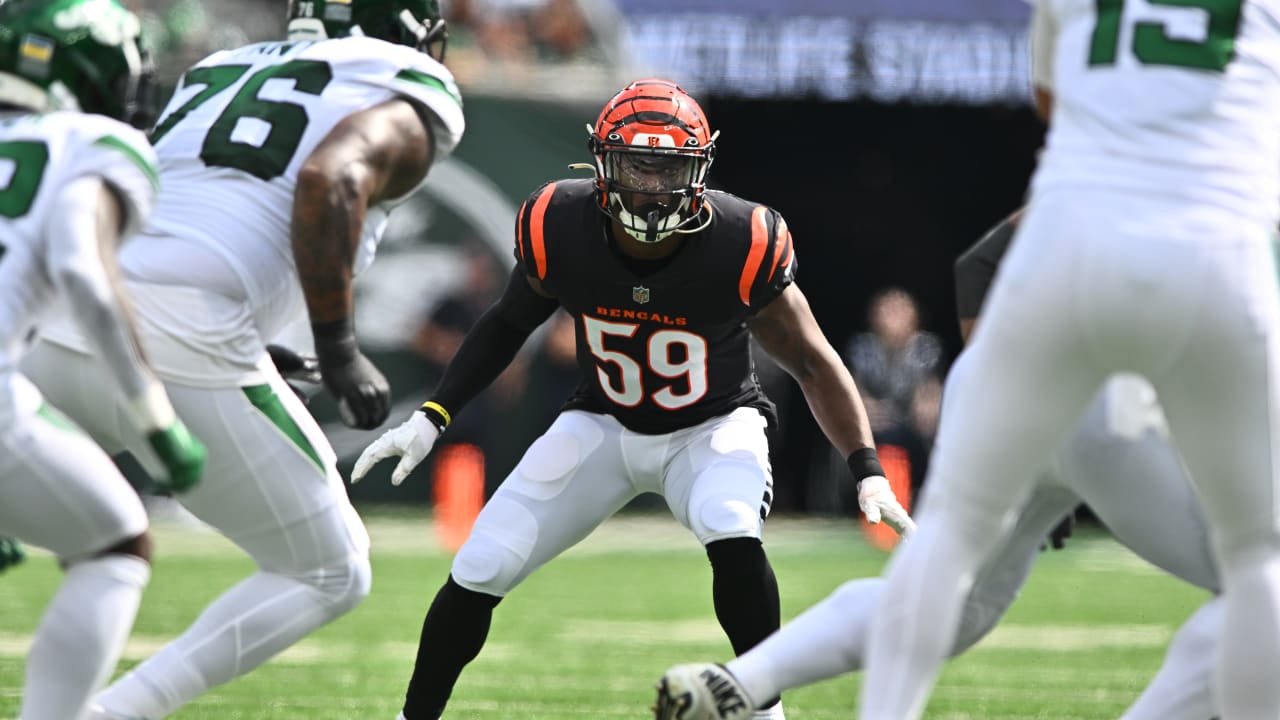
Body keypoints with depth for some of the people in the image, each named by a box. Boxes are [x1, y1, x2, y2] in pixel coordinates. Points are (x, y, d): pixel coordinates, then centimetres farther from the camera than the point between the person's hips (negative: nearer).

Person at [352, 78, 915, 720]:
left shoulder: (740, 246, -26)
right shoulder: (560, 229, -20)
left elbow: (811, 361, -13)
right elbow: (508, 324, 1)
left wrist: (867, 469, -21)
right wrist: (431, 417, -5)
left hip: (712, 425, -2)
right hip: (604, 423, 2)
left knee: (731, 533, -35)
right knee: (480, 569, -9)